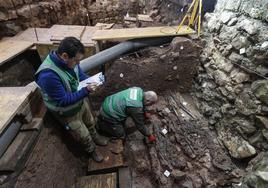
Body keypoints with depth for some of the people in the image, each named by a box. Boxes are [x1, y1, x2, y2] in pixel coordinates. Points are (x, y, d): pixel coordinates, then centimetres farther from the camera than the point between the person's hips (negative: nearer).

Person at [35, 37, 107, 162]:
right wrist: (86, 91, -35)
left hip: (81, 102, 6)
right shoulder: (48, 75, -39)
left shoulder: (69, 61, -16)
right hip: (68, 113, -6)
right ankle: (91, 151, 47)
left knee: (90, 122, 29)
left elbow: (80, 75, 3)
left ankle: (95, 137, 60)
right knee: (83, 135, 16)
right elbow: (64, 101, -31)